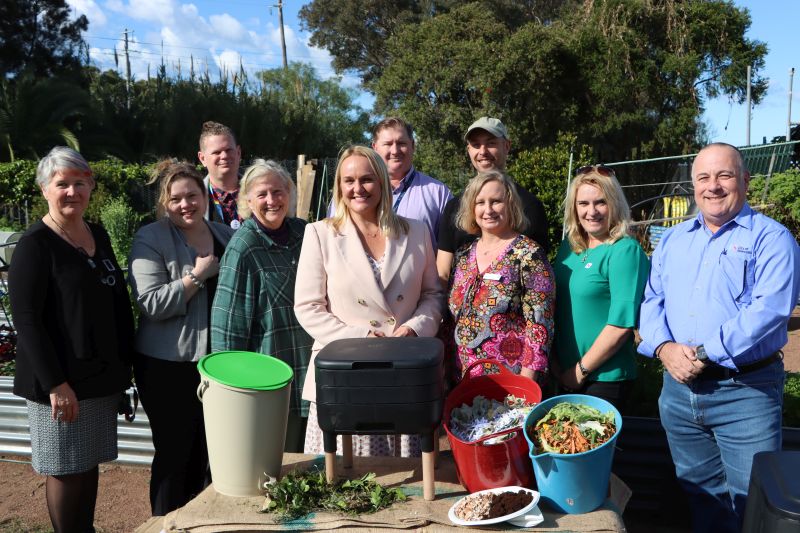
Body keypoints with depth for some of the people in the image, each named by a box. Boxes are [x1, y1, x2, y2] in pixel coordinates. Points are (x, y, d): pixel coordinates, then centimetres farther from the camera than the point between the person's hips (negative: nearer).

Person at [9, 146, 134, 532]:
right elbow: (26, 320, -16)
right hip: (61, 380, -6)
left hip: (102, 376, 6)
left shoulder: (98, 235, 8)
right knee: (66, 468, 5)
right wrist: (56, 384, -20)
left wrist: (124, 364, 10)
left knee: (90, 463, 16)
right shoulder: (35, 245, -12)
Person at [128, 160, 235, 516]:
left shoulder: (226, 236, 9)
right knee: (174, 453, 6)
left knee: (208, 451, 16)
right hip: (168, 366, -5)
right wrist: (197, 275, -19)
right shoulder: (151, 240, -8)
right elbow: (150, 303, -19)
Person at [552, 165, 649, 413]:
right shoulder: (569, 246, 5)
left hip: (606, 379, -6)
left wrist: (581, 370, -14)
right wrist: (556, 361, 1)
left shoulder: (625, 251, -15)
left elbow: (621, 324, -20)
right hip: (567, 376, 7)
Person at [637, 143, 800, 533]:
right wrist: (665, 348, -11)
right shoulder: (672, 239, 12)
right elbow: (652, 300, 9)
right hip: (679, 389, 5)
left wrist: (704, 353, -22)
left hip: (745, 391, -5)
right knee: (700, 494, 19)